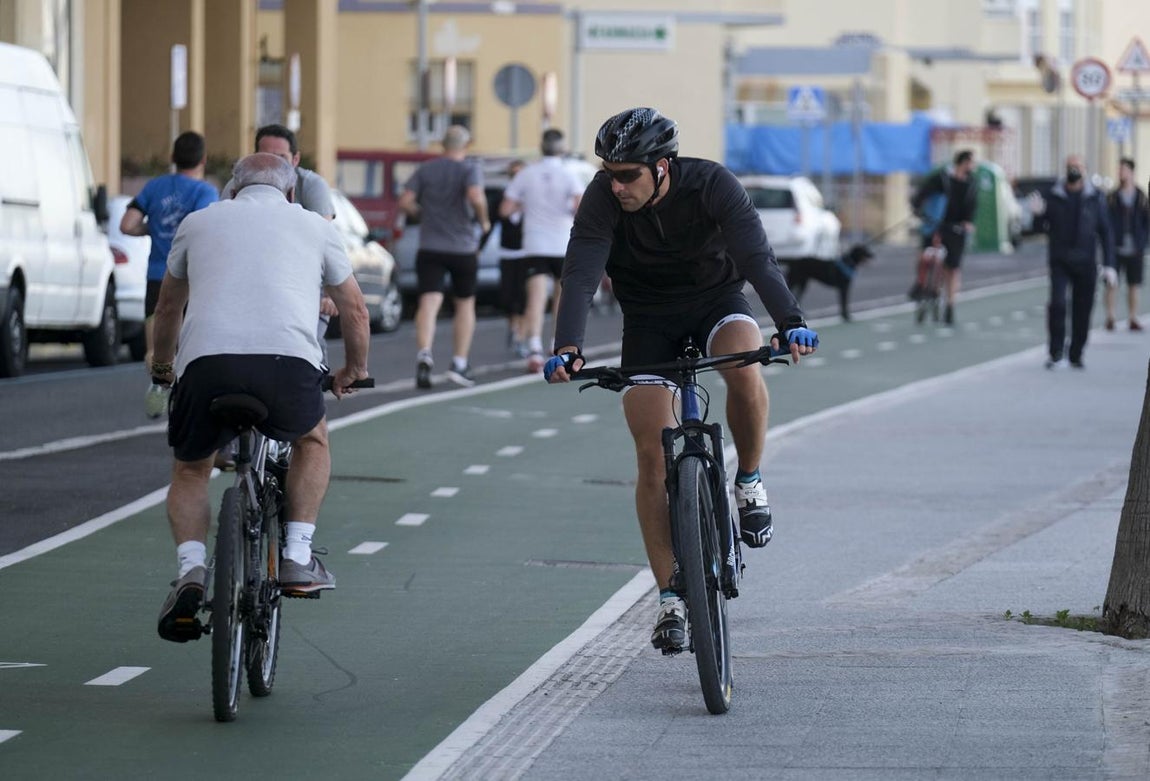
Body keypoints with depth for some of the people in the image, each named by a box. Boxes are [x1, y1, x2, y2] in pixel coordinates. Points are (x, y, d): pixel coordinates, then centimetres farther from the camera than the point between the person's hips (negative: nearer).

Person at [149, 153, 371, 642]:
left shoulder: (199, 223, 28)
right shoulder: (314, 227, 26)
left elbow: (168, 307, 41)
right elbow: (355, 310, 36)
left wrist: (162, 365, 59)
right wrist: (354, 371, 54)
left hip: (207, 362, 0)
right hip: (290, 361, 0)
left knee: (190, 470, 25)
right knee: (312, 439, 32)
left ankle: (190, 570, 2)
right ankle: (298, 558, 21)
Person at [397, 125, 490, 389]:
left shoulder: (425, 170, 5)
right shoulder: (470, 169, -4)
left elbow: (405, 202, -2)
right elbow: (476, 197, -22)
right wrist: (483, 221, -5)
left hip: (430, 248, 1)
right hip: (463, 248, -1)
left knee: (429, 302, -10)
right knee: (465, 304, 16)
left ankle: (424, 354, -34)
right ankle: (459, 365, 15)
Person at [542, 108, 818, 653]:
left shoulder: (712, 185, -26)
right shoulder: (604, 197, -23)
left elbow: (756, 258, -36)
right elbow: (580, 274, -31)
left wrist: (790, 323, -52)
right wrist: (567, 347, -48)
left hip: (717, 301, -1)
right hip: (647, 318, 1)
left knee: (744, 364, -36)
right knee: (653, 454, -8)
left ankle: (749, 481, -10)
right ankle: (670, 597, 1)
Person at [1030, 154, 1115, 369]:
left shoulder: (1095, 197, 2)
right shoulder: (1055, 196, 2)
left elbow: (1105, 231, 4)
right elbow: (1045, 228, 9)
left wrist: (1108, 264, -1)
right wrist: (1039, 214, -14)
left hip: (1085, 263, 1)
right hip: (1059, 262, -1)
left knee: (1083, 309, 3)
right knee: (1057, 304, -16)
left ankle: (1076, 354, 15)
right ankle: (1055, 352, -8)